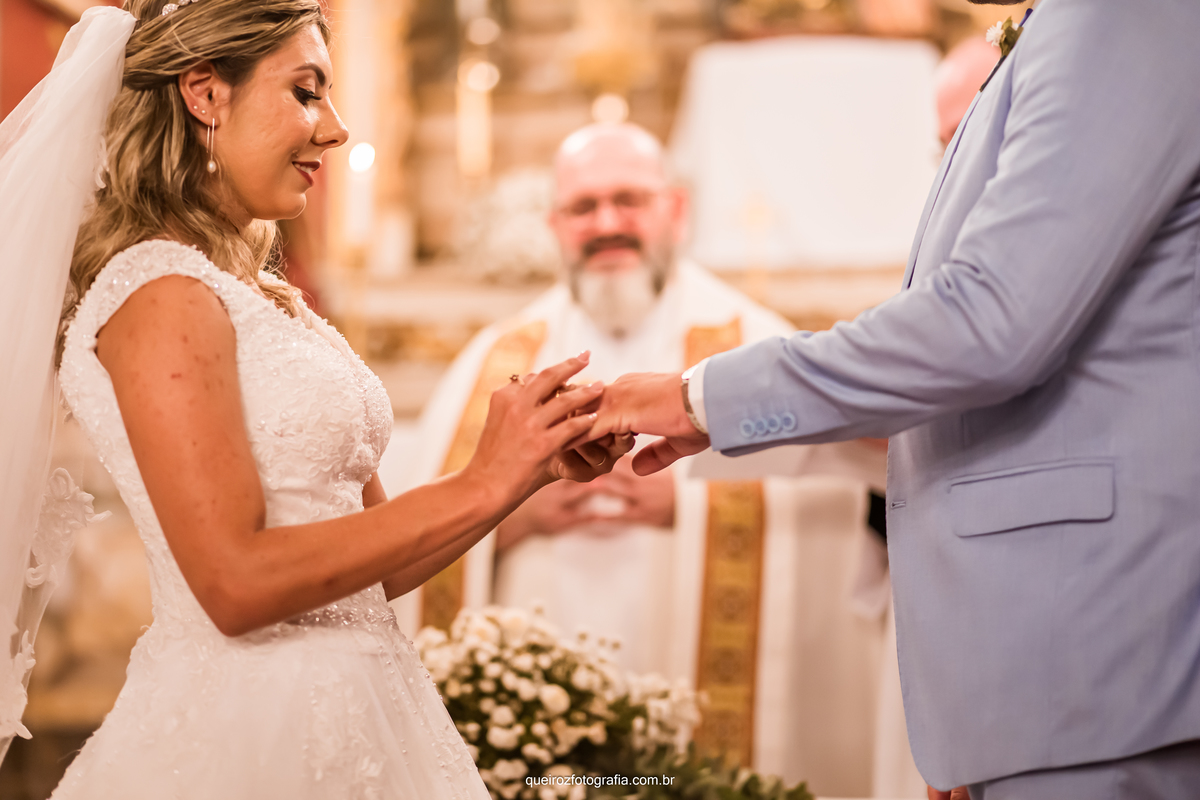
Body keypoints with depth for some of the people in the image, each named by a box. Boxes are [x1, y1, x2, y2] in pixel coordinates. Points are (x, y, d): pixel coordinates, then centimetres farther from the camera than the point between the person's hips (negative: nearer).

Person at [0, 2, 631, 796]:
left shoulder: (266, 301, 10)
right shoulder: (161, 295, -14)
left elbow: (371, 568, 12)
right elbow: (236, 582, -20)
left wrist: (535, 466, -1)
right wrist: (480, 485, -17)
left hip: (342, 713, 8)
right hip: (246, 735, -8)